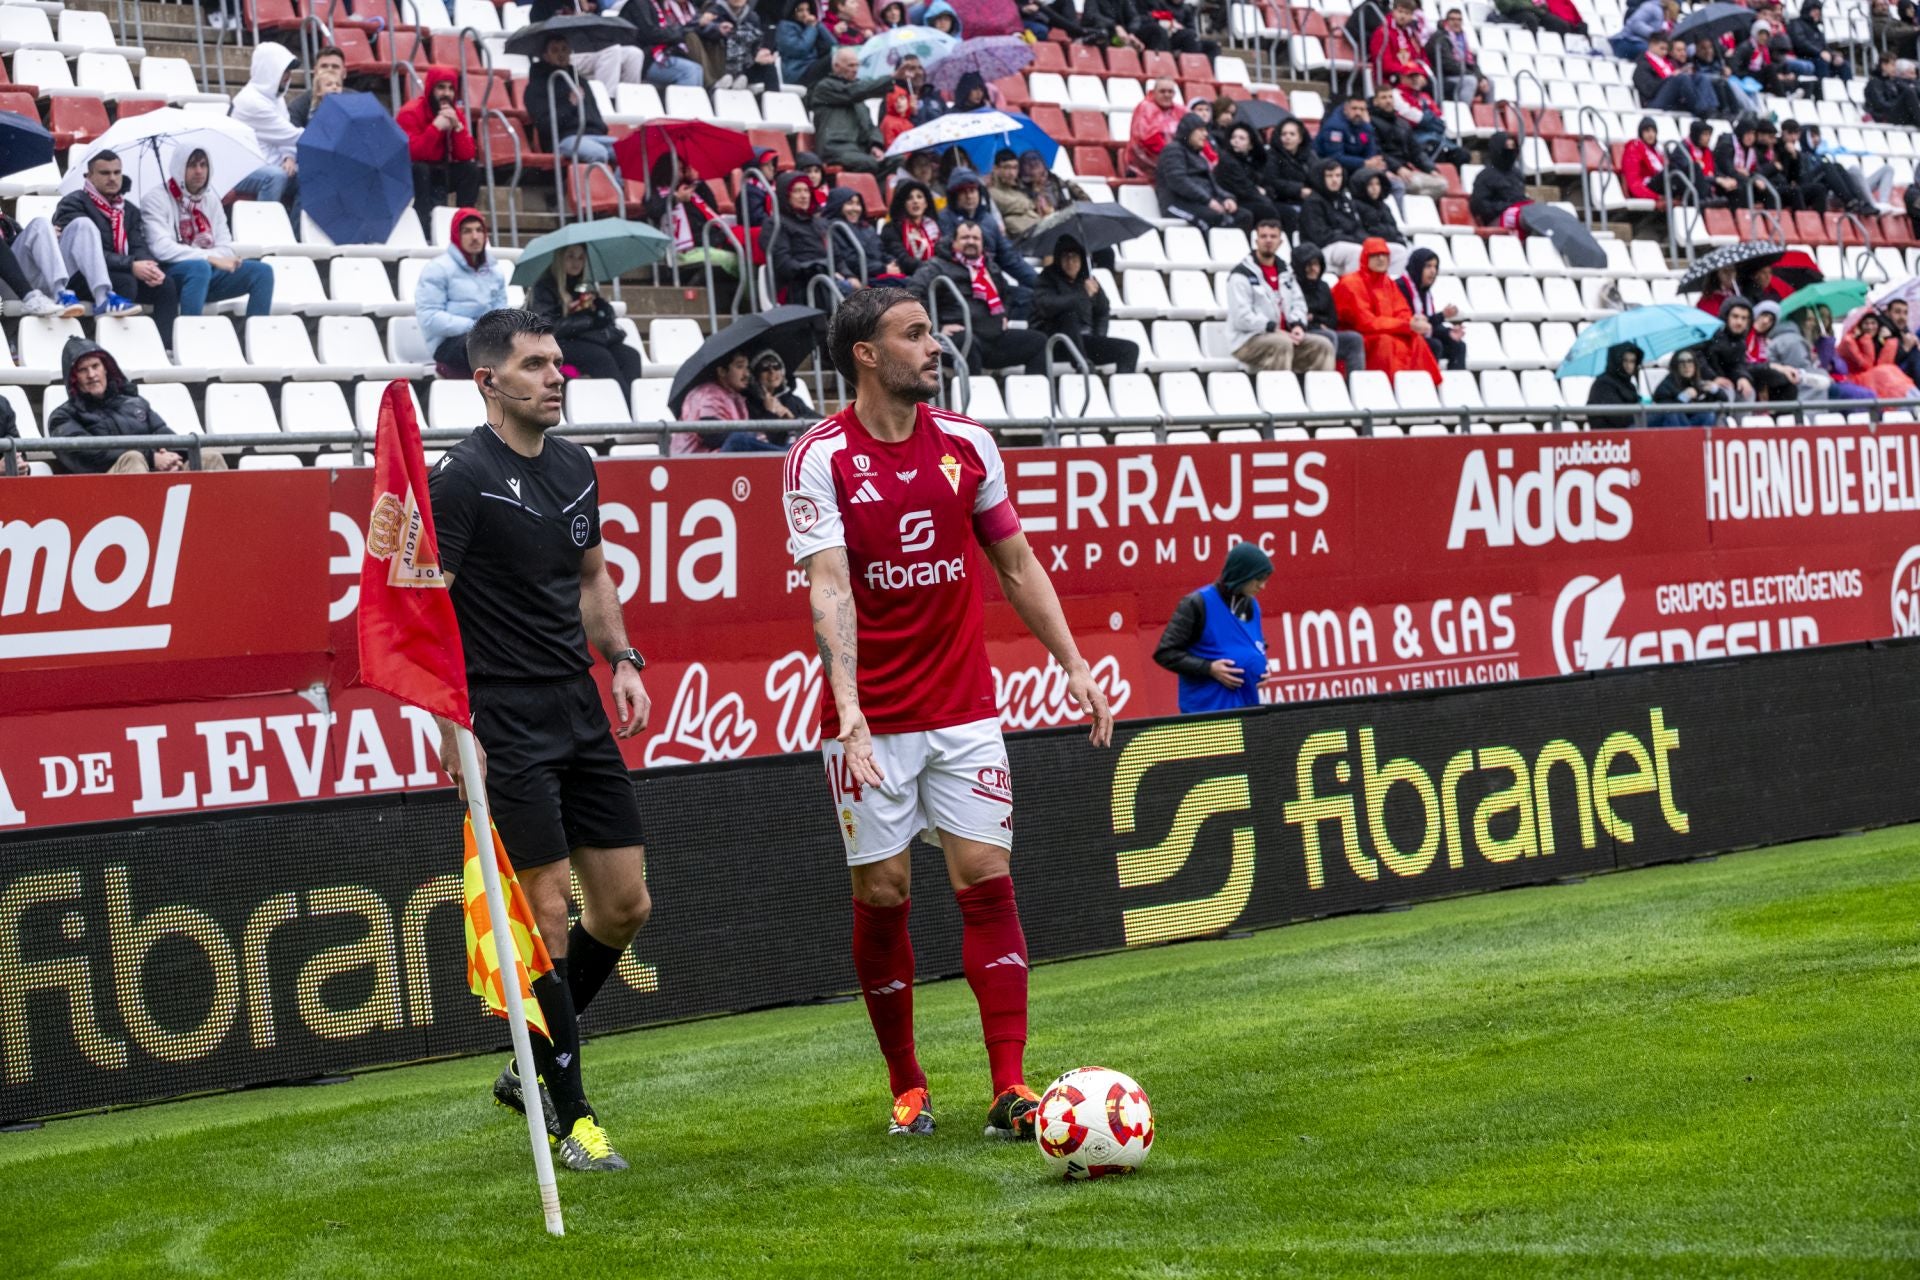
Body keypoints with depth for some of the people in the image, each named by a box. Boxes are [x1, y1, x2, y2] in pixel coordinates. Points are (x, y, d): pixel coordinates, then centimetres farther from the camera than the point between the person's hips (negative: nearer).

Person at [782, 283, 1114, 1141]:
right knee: (881, 895, 2)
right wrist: (847, 704, -29)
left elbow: (1016, 564, 14)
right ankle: (906, 1086, 18)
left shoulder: (967, 443, 5)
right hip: (870, 719, -3)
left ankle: (1010, 1088, -3)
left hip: (963, 708, 3)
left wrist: (1073, 667, 8)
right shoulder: (822, 458, -8)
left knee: (986, 880, -4)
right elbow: (829, 587, -17)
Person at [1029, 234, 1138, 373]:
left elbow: (1103, 312, 23)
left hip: (1082, 341, 5)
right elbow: (1046, 305, -26)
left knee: (1131, 349, -12)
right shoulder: (1049, 277, -5)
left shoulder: (1087, 279, 11)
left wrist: (1099, 340, 8)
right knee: (1069, 314, -35)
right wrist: (1083, 294, -27)